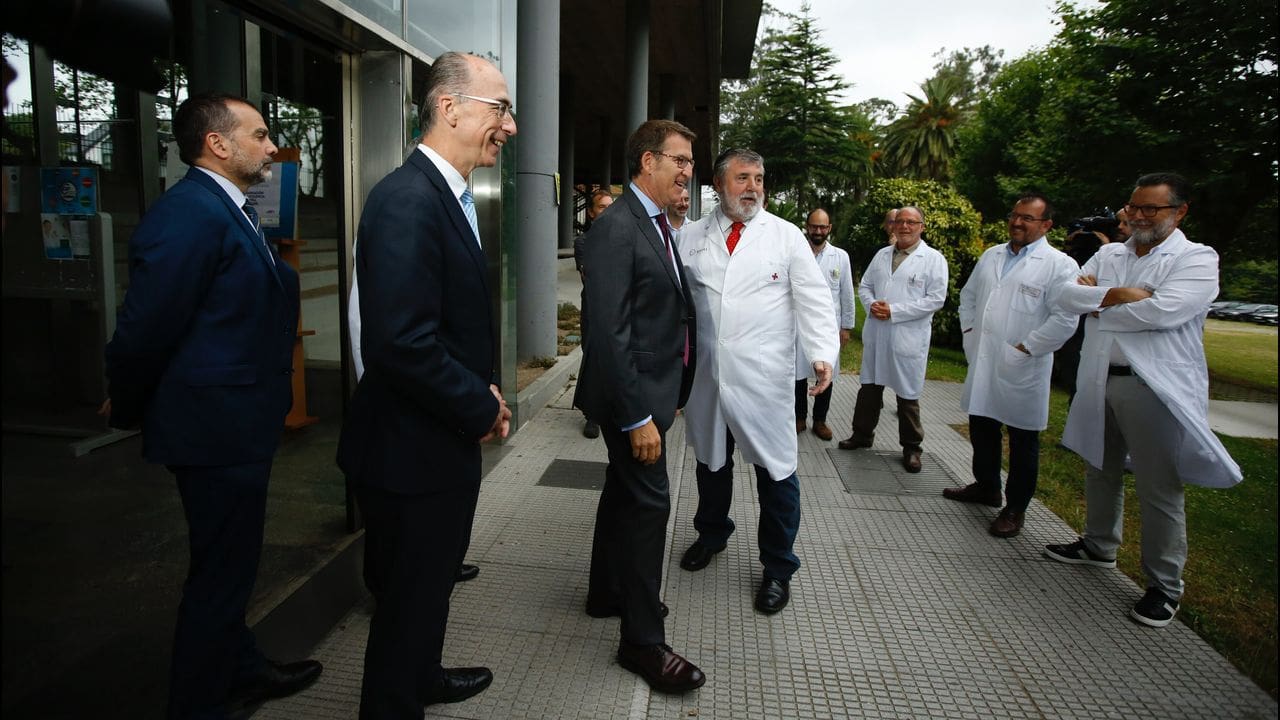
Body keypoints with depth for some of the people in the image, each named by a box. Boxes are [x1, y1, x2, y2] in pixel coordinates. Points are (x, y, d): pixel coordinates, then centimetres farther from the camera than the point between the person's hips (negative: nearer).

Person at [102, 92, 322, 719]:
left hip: (237, 424, 10)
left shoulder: (228, 211, 12)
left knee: (231, 563, 23)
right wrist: (126, 410, -5)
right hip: (216, 427, -10)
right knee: (220, 572, 5)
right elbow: (147, 326, -20)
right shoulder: (189, 213, -21)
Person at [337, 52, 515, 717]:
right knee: (409, 595, 11)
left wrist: (481, 394, 2)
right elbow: (402, 345, -31)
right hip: (412, 450, -10)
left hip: (439, 442, 10)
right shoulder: (407, 200, -24)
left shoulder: (447, 197, 9)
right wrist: (482, 408, -19)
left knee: (431, 580, 28)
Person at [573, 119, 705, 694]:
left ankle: (607, 592, 40)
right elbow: (609, 332, -24)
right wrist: (638, 416, -24)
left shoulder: (659, 225, 11)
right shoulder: (615, 227, -19)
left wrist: (668, 396, 13)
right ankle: (642, 640, 12)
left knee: (624, 491, 21)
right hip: (633, 394, -10)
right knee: (649, 502, -3)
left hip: (654, 388, 10)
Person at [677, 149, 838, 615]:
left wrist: (823, 354, -17)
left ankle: (778, 568, 22)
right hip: (707, 373, 3)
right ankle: (711, 535, 44)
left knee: (776, 471, 2)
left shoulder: (786, 236, 0)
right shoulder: (693, 237, 6)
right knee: (711, 460, 19)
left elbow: (814, 300, -4)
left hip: (763, 379, -2)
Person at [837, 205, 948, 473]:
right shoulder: (882, 254, 12)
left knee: (908, 394, 4)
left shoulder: (933, 259, -4)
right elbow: (864, 286, 16)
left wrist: (894, 311, -16)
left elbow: (936, 298, -12)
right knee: (869, 387, 14)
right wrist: (871, 305, -7)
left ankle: (911, 447, 18)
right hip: (875, 334, 5)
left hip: (909, 337, -5)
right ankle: (862, 434, 29)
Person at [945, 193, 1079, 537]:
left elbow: (1065, 319, -15)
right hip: (982, 363, 6)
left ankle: (1015, 508, 18)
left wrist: (1025, 348, -17)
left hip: (1022, 368, -6)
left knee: (1022, 441, 6)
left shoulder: (1059, 265, -9)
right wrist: (968, 329, 9)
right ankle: (986, 486, 38)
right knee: (982, 429, 19)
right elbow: (968, 295, 21)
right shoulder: (991, 256, 11)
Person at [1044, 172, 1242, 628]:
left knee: (1159, 491, 1)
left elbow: (1162, 311, -23)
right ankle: (1099, 546, 41)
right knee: (1101, 471, 21)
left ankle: (1164, 586, 15)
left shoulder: (1197, 259, -7)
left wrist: (1096, 304, -10)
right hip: (1100, 381, 6)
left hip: (1156, 388, -6)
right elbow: (1067, 295, -1)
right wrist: (1117, 294, -17)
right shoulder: (1108, 255, 10)